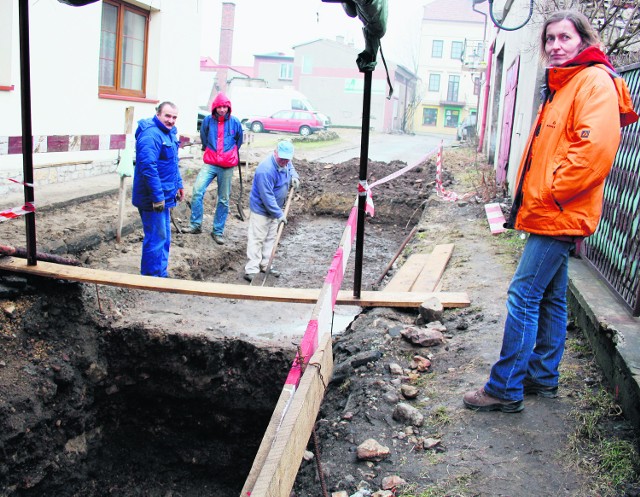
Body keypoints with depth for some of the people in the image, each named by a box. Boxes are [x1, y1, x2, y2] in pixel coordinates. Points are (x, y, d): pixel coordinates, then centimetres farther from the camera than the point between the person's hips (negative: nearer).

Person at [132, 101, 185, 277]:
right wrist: (158, 197, -28)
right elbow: (148, 167, -28)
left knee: (164, 237, 18)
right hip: (153, 199, -10)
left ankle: (161, 275, 29)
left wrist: (179, 185, 23)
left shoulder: (169, 133, 13)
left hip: (164, 197, 10)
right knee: (156, 239, -3)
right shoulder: (151, 135, -20)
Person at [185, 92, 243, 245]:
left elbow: (239, 140, 17)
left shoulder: (235, 122, -1)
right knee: (197, 190, -18)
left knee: (223, 199, 5)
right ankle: (196, 225, -5)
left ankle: (218, 231, 15)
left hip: (227, 167, 0)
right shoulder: (208, 120, -2)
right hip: (210, 164, 0)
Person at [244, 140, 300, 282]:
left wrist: (294, 176, 1)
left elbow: (290, 165, 23)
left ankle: (265, 265, 28)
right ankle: (251, 271, -1)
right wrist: (279, 214, -26)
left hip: (274, 208, 9)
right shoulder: (266, 170, -32)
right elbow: (267, 197, -30)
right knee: (257, 239, -5)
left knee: (270, 238, 16)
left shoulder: (284, 161, -6)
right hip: (261, 209, -9)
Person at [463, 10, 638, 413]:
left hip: (559, 216, -10)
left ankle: (505, 390, -2)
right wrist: (531, 198, 15)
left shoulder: (595, 81, -11)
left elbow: (596, 147, -25)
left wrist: (552, 192, -19)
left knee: (523, 296, -9)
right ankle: (543, 378, 27)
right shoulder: (561, 86, 19)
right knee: (550, 298, 15)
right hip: (551, 215, 10)